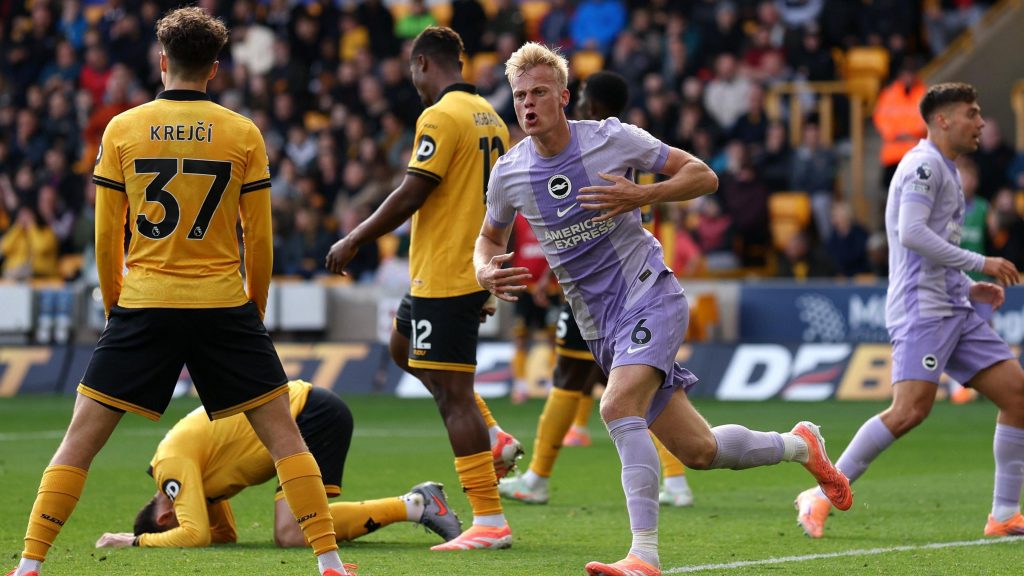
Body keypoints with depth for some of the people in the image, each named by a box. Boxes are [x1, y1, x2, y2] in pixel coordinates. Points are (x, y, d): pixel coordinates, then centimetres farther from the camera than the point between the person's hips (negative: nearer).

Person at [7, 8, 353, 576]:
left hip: (144, 307, 0)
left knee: (81, 438, 6)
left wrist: (113, 305, 17)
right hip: (223, 307, 0)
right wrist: (256, 307, 17)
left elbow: (106, 237, 4)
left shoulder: (122, 130, 1)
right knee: (283, 434, 7)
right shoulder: (243, 134, 0)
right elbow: (259, 238, 4)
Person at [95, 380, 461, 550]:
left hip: (312, 416, -10)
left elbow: (195, 535, -17)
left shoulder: (173, 465, -11)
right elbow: (224, 534, 23)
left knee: (291, 535, -19)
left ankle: (413, 507, -14)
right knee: (288, 534, 5)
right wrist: (159, 537, 14)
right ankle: (417, 503, 7)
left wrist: (136, 541, -6)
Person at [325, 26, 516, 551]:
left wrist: (354, 241, -8)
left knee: (452, 391, -8)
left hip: (443, 275, -10)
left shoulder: (441, 117, -14)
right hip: (477, 270, 10)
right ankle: (494, 439, 17)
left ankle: (490, 522, -10)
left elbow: (412, 194, -19)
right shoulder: (490, 117, 13)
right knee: (405, 349, 27)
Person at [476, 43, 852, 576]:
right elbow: (490, 236, 19)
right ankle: (799, 445, 33)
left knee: (618, 407, -30)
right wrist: (486, 273, -4)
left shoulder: (612, 139, -9)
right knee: (699, 451, 5)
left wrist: (641, 196, -18)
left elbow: (703, 176, -2)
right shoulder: (508, 174, 1)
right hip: (600, 327, 5)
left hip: (648, 295, -5)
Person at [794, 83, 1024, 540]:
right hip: (922, 309, -10)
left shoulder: (944, 170, 23)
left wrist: (968, 289, 17)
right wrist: (979, 263, -18)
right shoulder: (925, 164, -7)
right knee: (911, 409, -21)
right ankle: (821, 496, -11)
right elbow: (911, 233, -21)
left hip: (953, 311, 10)